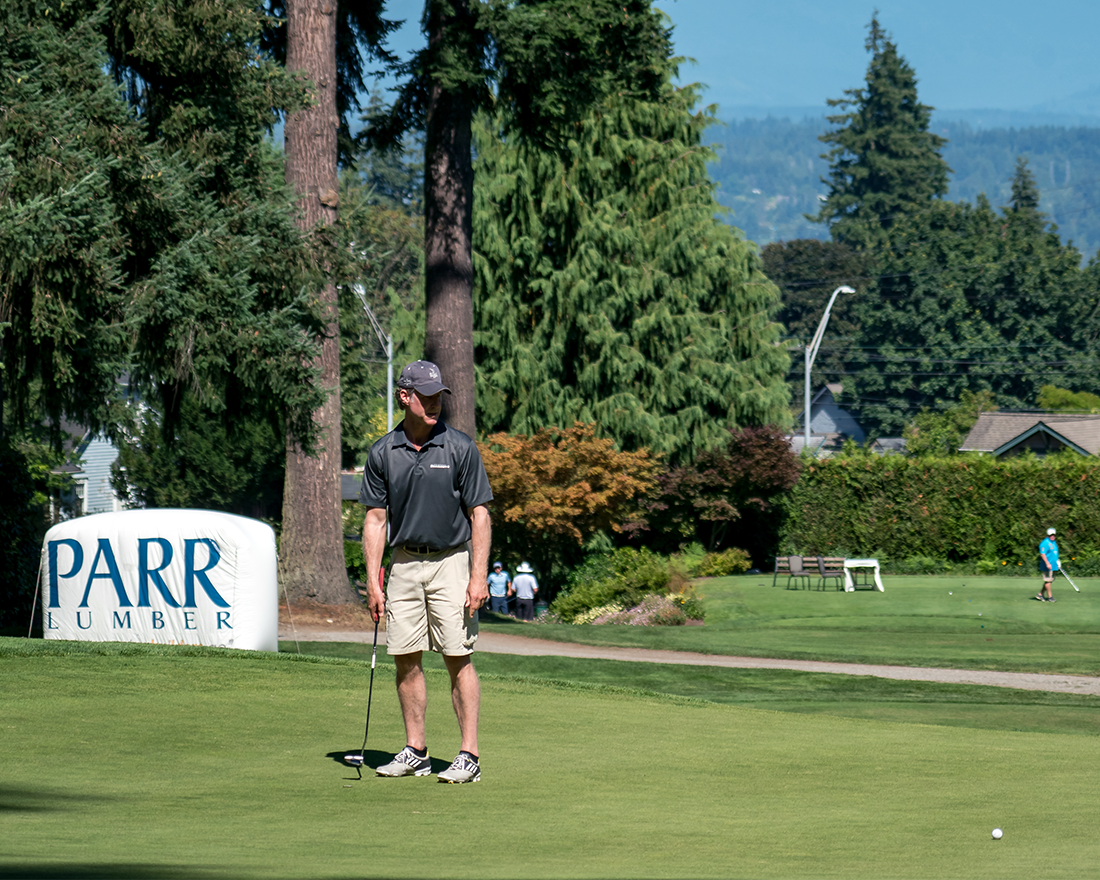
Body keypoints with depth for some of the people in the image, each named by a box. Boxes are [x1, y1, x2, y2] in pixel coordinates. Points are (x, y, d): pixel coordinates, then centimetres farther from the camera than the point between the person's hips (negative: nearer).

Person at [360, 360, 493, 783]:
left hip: (451, 562, -3)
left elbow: (480, 515, -6)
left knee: (458, 658, -6)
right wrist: (373, 581, 0)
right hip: (404, 564, 3)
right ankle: (415, 752, 14)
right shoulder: (382, 453, 2)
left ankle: (469, 755, -4)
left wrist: (478, 577, -13)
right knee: (406, 659, 4)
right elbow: (376, 518, 6)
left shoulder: (460, 448, -6)